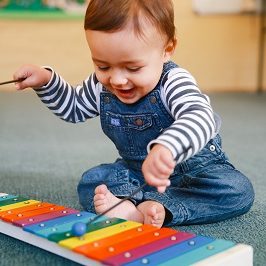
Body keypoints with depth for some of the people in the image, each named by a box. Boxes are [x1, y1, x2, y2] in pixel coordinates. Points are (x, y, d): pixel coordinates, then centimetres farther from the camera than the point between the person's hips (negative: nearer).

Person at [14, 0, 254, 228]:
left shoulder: (173, 82, -26)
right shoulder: (100, 86, -7)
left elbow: (200, 118, -48)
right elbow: (74, 107, 15)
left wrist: (165, 148, -70)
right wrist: (46, 80, -4)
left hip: (195, 168, -4)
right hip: (135, 171, 4)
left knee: (238, 190, -30)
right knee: (90, 182, -16)